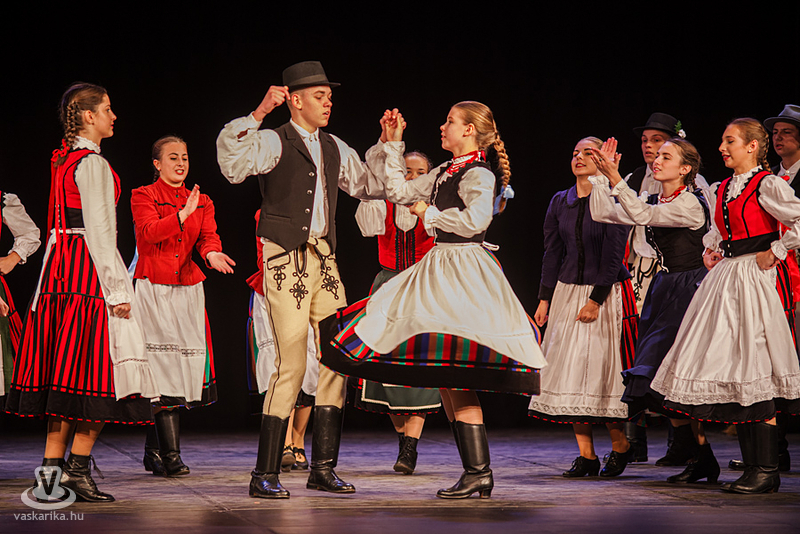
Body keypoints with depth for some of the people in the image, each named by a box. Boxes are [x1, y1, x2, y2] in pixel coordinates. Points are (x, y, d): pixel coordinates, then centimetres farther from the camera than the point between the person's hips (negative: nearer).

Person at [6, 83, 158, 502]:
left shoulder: (64, 160, 17)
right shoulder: (93, 164, -11)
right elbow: (100, 231, -16)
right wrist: (117, 288, -16)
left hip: (63, 267, 9)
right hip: (89, 270, -9)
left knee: (67, 370, 8)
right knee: (95, 374, -6)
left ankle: (52, 466, 7)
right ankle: (78, 468, -5)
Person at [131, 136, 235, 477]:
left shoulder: (202, 202, 17)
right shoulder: (143, 197, 3)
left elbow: (208, 236, 1)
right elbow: (149, 232, -14)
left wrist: (212, 254, -21)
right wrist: (183, 213, -25)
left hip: (188, 289, 5)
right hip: (154, 289, -5)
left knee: (184, 367, 3)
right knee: (164, 366, -12)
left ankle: (154, 450, 15)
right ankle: (171, 455, -13)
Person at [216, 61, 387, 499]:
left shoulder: (335, 148, 17)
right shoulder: (272, 142, -4)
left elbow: (371, 186, 31)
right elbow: (231, 163, -24)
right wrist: (258, 114, -27)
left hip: (324, 260, 7)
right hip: (286, 261, -7)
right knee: (291, 363, -10)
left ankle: (323, 468, 16)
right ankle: (264, 474, -2)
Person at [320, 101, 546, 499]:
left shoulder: (478, 175, -10)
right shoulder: (445, 173, 16)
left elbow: (475, 220, -26)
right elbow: (398, 191, 21)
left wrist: (429, 213, -13)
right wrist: (392, 143, 19)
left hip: (464, 270, -10)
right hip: (439, 269, 10)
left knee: (454, 375, -12)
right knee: (442, 375, 9)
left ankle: (479, 472, -8)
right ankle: (475, 470, 12)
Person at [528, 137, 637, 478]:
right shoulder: (559, 203, 10)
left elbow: (613, 256, -11)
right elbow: (552, 254, 11)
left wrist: (596, 300, -15)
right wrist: (545, 299, 5)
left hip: (606, 293, -5)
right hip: (567, 292, 5)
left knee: (603, 369, -6)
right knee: (568, 370, -1)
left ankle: (620, 444, 14)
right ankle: (586, 455, 4)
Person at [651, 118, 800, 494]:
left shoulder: (768, 185, -8)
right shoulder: (722, 190, 16)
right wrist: (710, 251, 17)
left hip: (752, 278, -8)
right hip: (724, 279, 8)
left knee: (755, 378, -10)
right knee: (736, 383, 7)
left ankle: (767, 470, -6)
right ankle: (752, 467, 12)